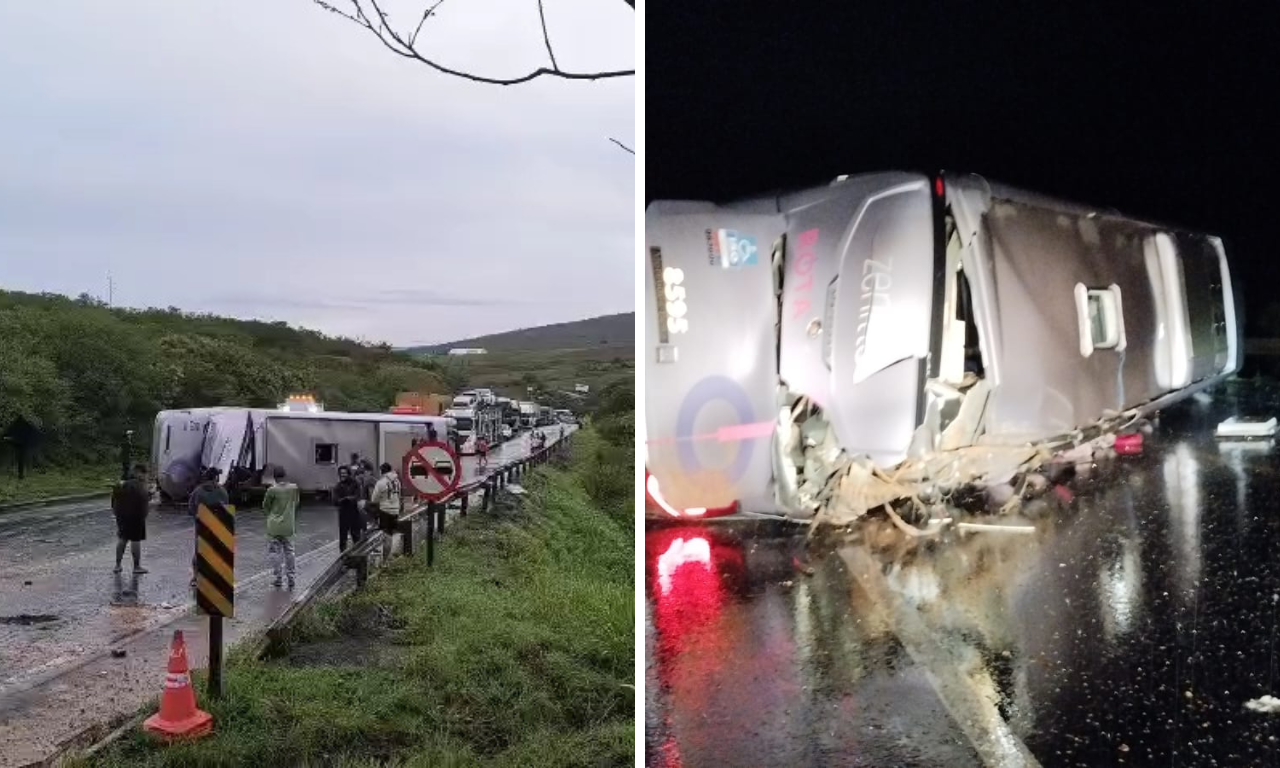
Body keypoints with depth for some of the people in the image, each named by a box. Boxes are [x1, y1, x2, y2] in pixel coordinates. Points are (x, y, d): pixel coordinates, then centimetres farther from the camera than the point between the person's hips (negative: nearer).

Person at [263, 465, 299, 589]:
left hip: (274, 526, -3)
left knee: (274, 551, 9)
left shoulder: (272, 490, -13)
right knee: (289, 551, 12)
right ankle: (291, 577, 12)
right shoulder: (294, 488, -2)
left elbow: (265, 506, 0)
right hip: (288, 526, 3)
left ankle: (278, 577, 9)